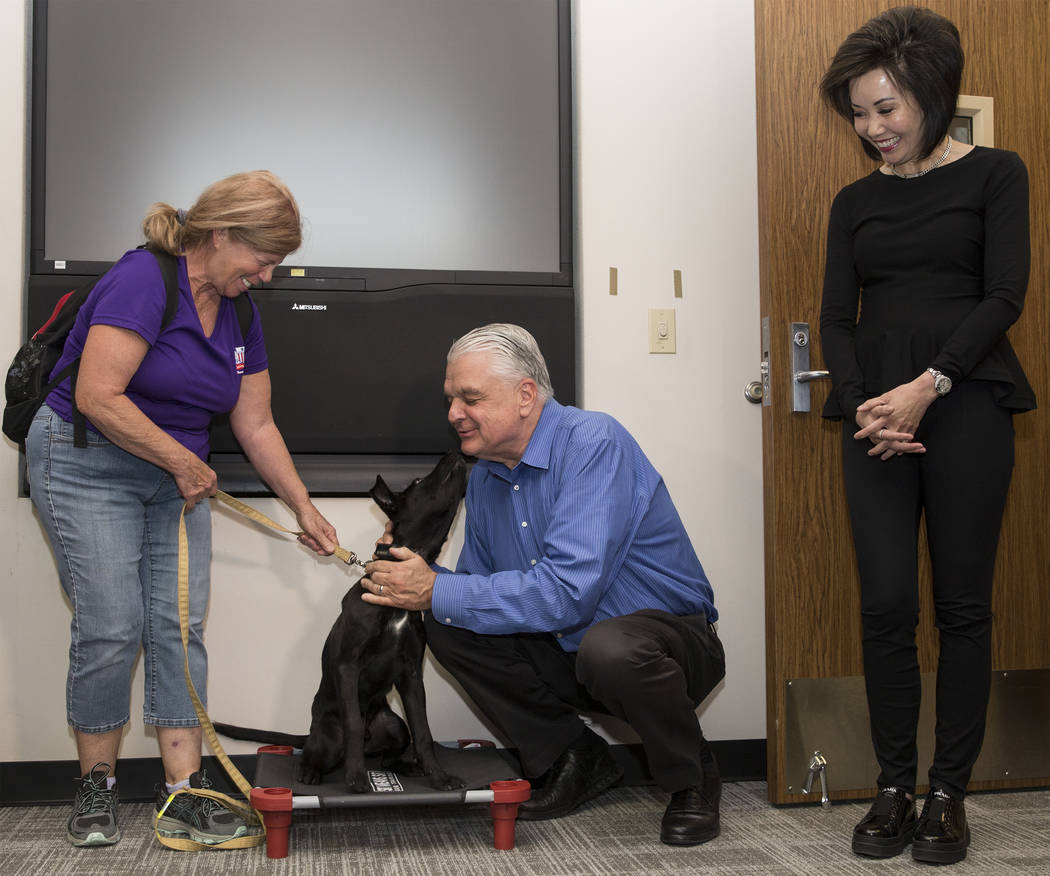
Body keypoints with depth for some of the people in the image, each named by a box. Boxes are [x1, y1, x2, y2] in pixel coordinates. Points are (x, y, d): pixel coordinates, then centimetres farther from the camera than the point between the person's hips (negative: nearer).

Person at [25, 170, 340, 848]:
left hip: (177, 475, 7)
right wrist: (186, 463, -15)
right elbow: (99, 397, -25)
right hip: (88, 464, -7)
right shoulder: (143, 279, -18)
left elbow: (256, 425, 13)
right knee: (112, 628, -9)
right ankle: (97, 786, 9)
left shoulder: (240, 312, 7)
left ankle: (183, 793, 2)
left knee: (179, 626, -1)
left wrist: (305, 510, 13)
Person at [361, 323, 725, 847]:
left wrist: (437, 591, -27)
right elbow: (479, 586, 10)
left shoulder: (594, 444, -23)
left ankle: (693, 779, -6)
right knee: (448, 629, -8)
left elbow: (567, 591, -33)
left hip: (670, 635, -7)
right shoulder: (485, 476, 3)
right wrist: (414, 576, -12)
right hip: (568, 651, 7)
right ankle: (576, 760, 7)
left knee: (609, 647, -39)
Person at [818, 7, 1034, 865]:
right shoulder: (855, 201, 15)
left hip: (964, 403, -2)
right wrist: (861, 405, -10)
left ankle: (949, 793, 12)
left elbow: (1004, 296, -4)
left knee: (962, 604, 1)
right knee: (886, 604, -3)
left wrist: (927, 386, -16)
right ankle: (894, 788, 9)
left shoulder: (993, 174, 5)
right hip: (875, 414, 3)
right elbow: (837, 317, 8)